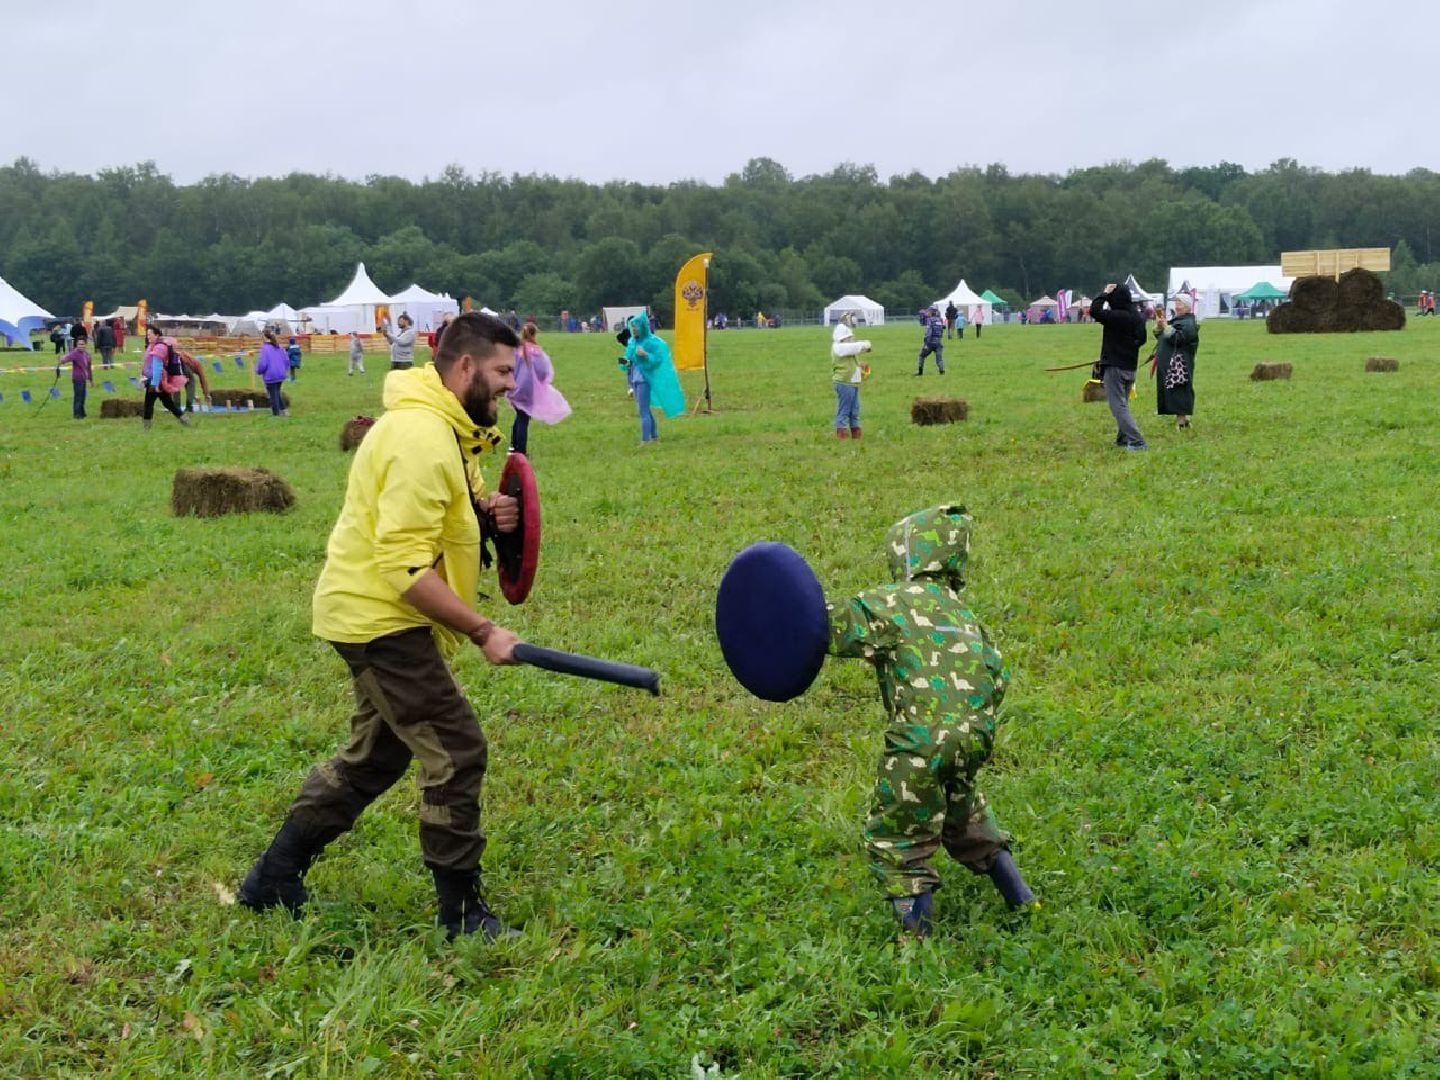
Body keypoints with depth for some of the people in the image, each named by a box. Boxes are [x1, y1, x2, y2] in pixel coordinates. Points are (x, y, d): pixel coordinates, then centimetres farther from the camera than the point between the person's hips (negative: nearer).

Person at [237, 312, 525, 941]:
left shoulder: (445, 428, 10)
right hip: (381, 617, -11)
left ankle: (273, 880, 30)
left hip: (375, 615, 11)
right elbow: (408, 569, -27)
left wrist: (484, 512, 0)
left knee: (375, 754, 20)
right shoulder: (420, 440, -24)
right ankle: (461, 912, 3)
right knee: (455, 752, -7)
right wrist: (481, 632, -27)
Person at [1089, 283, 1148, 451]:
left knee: (1118, 406, -7)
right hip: (1130, 367, 9)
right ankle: (1123, 438, 29)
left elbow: (1094, 311, -25)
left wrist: (1105, 293, -13)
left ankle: (1137, 441, -15)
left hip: (1115, 367, -9)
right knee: (1123, 404, 22)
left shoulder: (1119, 316, -20)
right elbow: (1141, 339, 19)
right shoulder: (1137, 317, 7)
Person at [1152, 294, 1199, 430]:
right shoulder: (1176, 320, 20)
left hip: (1179, 364, -9)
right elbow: (1160, 336, 19)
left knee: (1178, 390, -11)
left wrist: (1166, 327, -23)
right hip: (1168, 362, 9)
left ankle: (1181, 419, -11)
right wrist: (1159, 326, 1)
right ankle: (1183, 417, 14)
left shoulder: (1189, 323, -9)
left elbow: (1178, 339, -22)